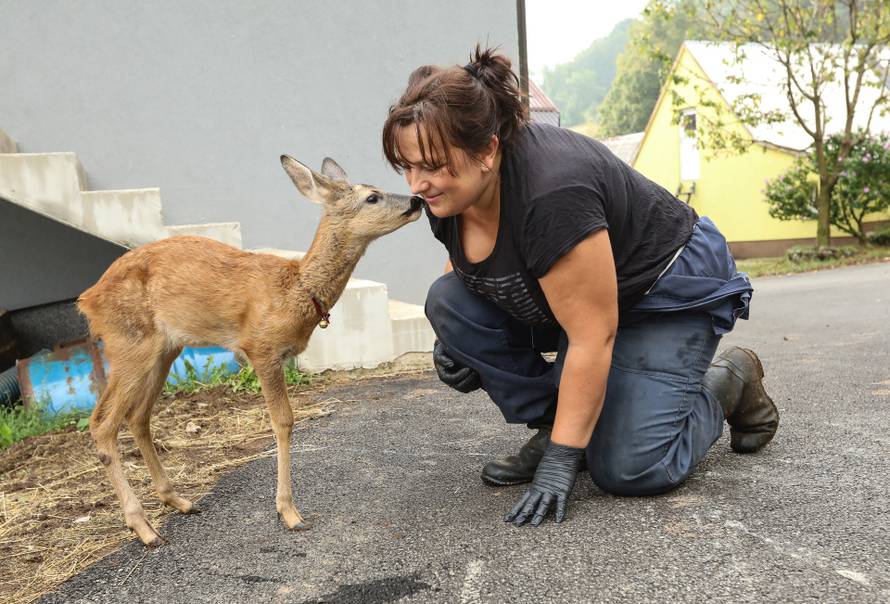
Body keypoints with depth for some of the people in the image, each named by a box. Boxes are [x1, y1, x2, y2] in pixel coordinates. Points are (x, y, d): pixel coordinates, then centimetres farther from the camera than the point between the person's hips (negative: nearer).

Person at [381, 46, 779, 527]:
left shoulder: (552, 192, -37)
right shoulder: (446, 193, -12)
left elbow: (592, 336, -33)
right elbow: (464, 266, 9)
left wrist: (562, 459, -29)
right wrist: (454, 345, -9)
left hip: (669, 291, -7)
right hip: (561, 298, 8)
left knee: (628, 469, -18)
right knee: (448, 300, -13)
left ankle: (729, 383, 9)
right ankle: (555, 424, -1)